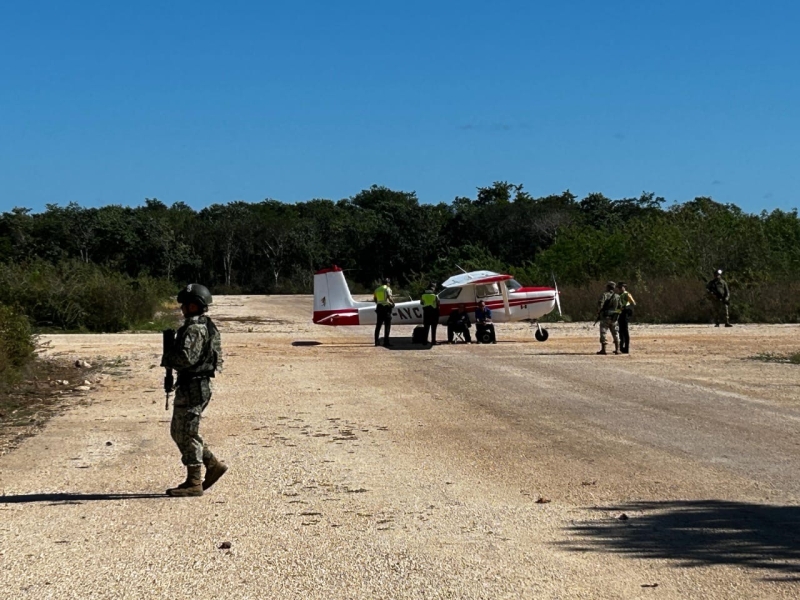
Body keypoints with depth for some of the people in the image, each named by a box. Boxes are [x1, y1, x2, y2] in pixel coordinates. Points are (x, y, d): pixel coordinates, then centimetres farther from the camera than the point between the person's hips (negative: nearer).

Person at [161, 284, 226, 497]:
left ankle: (194, 483, 2)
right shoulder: (207, 326, 15)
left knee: (187, 434, -3)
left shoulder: (195, 329, -18)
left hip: (192, 388, -10)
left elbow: (185, 358, -28)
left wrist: (167, 358, -9)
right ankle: (213, 465, 18)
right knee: (179, 431, 17)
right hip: (198, 385, 10)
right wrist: (172, 359, 10)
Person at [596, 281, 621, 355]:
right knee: (615, 333, 14)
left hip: (605, 316, -5)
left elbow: (600, 304, -20)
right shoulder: (617, 296, 7)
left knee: (603, 333, -1)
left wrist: (598, 312, -6)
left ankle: (603, 349, -5)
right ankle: (617, 349, 12)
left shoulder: (605, 294, -9)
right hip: (614, 318, 5)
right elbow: (620, 307, 8)